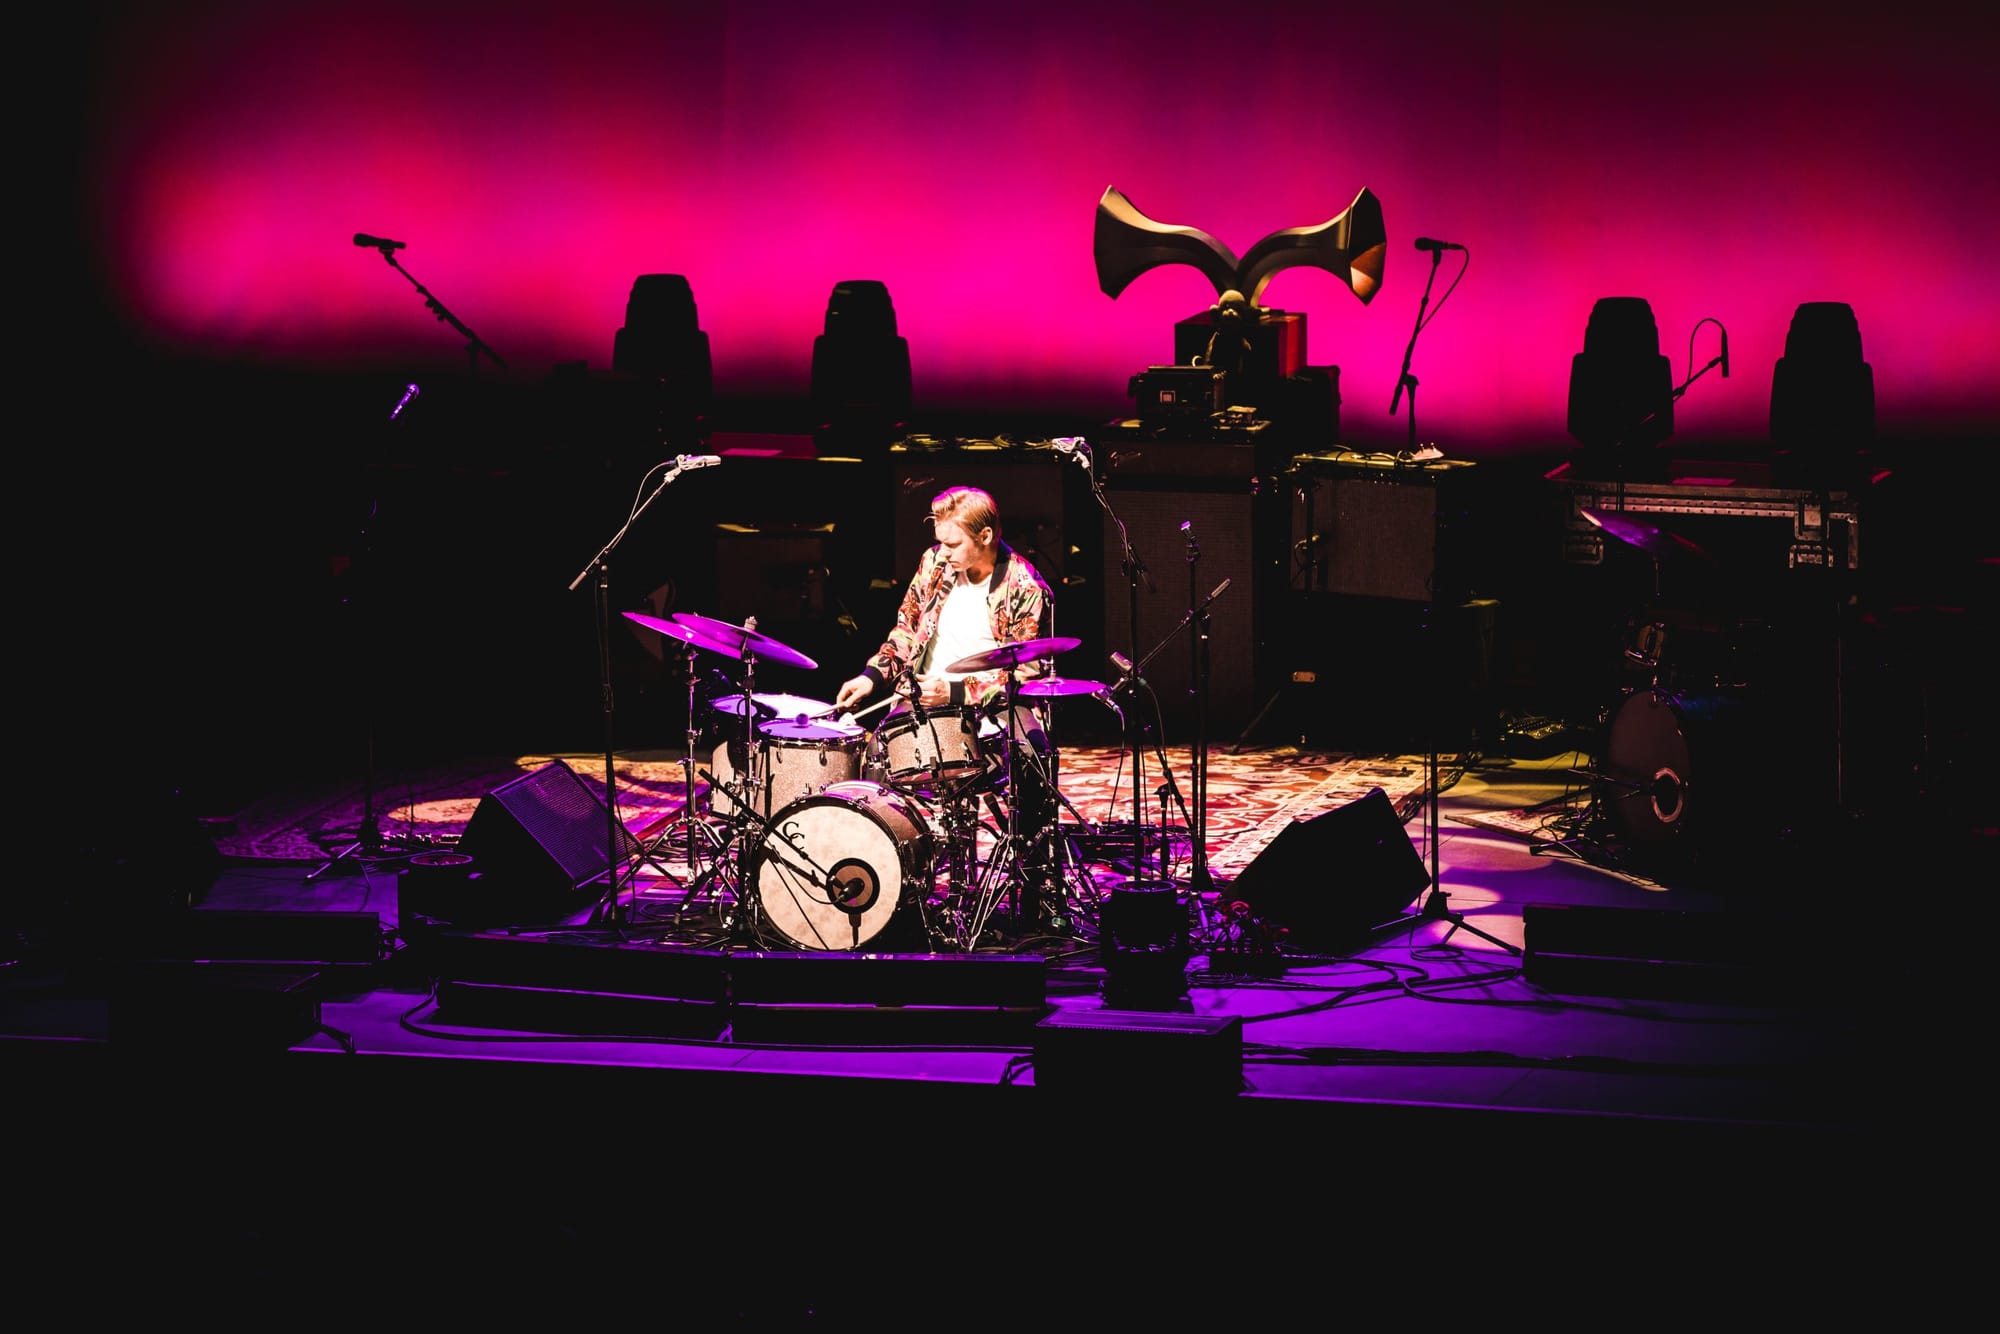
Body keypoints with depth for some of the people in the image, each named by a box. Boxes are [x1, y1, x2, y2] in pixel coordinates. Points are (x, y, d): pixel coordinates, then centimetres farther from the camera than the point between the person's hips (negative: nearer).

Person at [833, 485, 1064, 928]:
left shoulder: (1025, 590, -10)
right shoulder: (935, 564, 5)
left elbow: (1024, 674, -12)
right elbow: (906, 629, 16)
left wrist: (957, 691, -22)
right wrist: (873, 675, 0)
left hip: (993, 702, -4)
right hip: (924, 695, 4)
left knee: (1033, 763, -31)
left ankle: (1042, 899, -20)